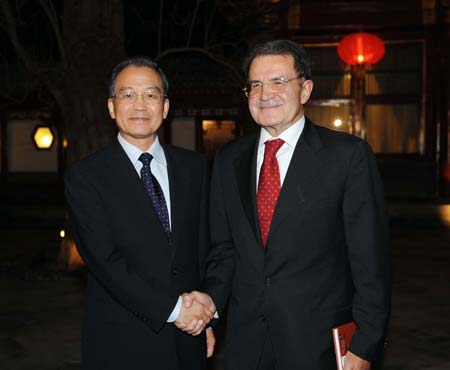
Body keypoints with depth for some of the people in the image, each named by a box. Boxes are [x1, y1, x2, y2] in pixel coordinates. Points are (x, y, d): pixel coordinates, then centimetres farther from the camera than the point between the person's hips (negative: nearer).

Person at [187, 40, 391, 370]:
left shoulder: (348, 154, -9)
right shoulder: (228, 160, 6)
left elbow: (370, 259, -9)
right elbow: (224, 248, 10)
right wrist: (211, 299, -7)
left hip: (319, 341, -3)